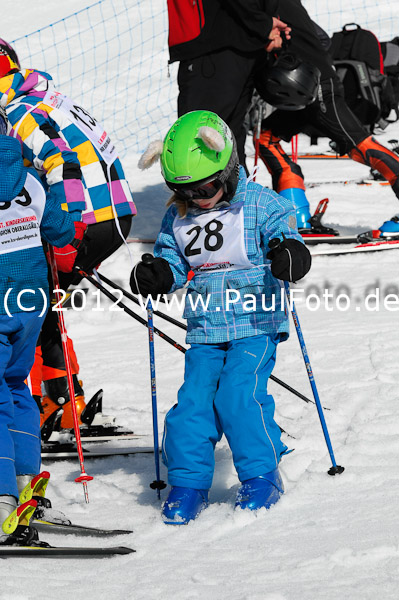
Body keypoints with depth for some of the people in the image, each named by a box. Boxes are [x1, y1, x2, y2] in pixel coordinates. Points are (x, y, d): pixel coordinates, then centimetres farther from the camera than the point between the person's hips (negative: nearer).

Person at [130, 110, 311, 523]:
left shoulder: (260, 205, -4)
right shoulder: (176, 218, 10)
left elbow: (287, 239, -7)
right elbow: (173, 263, 15)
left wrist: (289, 256, -30)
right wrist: (156, 276, -7)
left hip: (255, 323, -4)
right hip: (204, 330, 4)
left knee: (239, 394, -18)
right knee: (194, 401, -6)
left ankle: (261, 476, -4)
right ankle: (188, 482, 5)